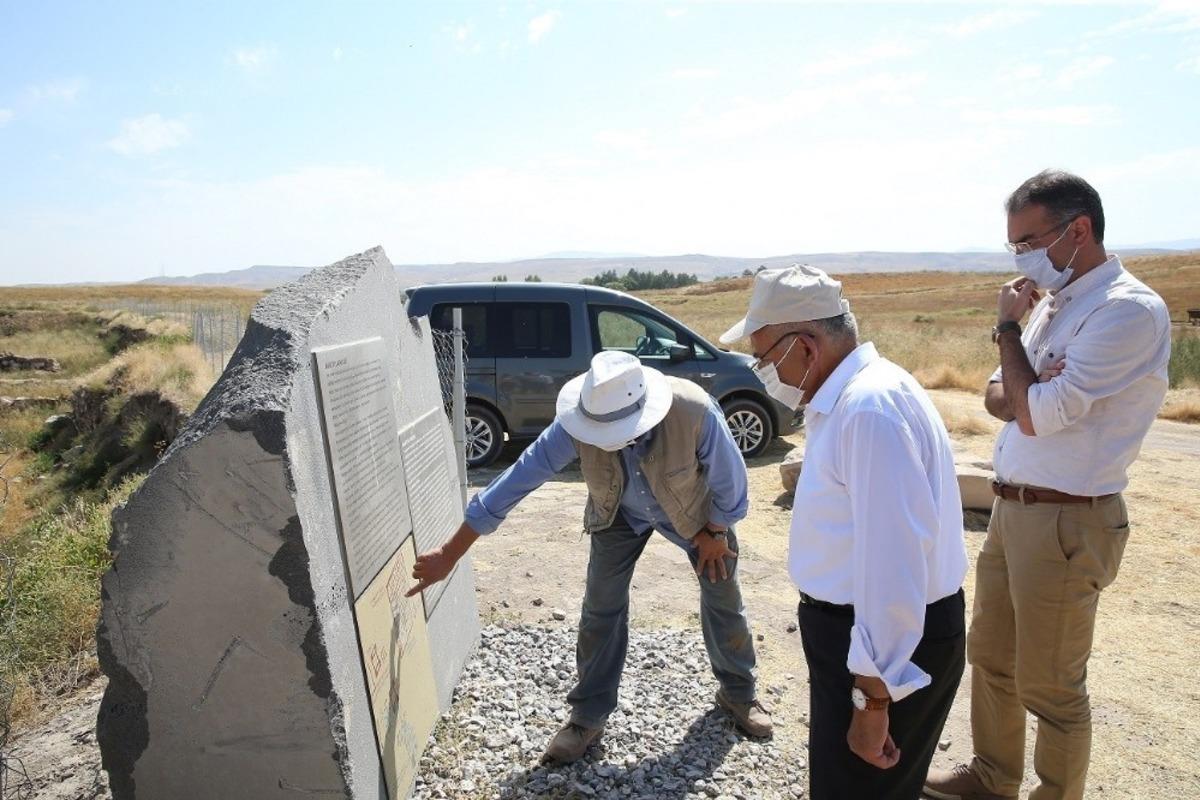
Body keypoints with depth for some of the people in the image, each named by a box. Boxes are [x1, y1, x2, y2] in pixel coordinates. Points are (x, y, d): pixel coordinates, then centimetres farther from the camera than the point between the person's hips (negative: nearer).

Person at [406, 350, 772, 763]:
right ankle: (588, 715, 17)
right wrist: (449, 554, -30)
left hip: (692, 509, 0)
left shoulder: (695, 411, -42)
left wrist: (714, 532, -7)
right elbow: (518, 478, -32)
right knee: (601, 606, -3)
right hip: (618, 513, 1)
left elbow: (729, 479, -23)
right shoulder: (578, 424, -37)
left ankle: (738, 692, 36)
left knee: (722, 593, 10)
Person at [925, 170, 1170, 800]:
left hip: (1066, 522, -9)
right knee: (989, 655, 21)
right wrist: (1033, 394, -11)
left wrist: (1008, 328, -9)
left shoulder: (1129, 310, -17)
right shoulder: (1052, 303, 11)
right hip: (1011, 509, 9)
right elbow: (997, 398, 12)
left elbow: (1037, 415, -22)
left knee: (1050, 686, 6)